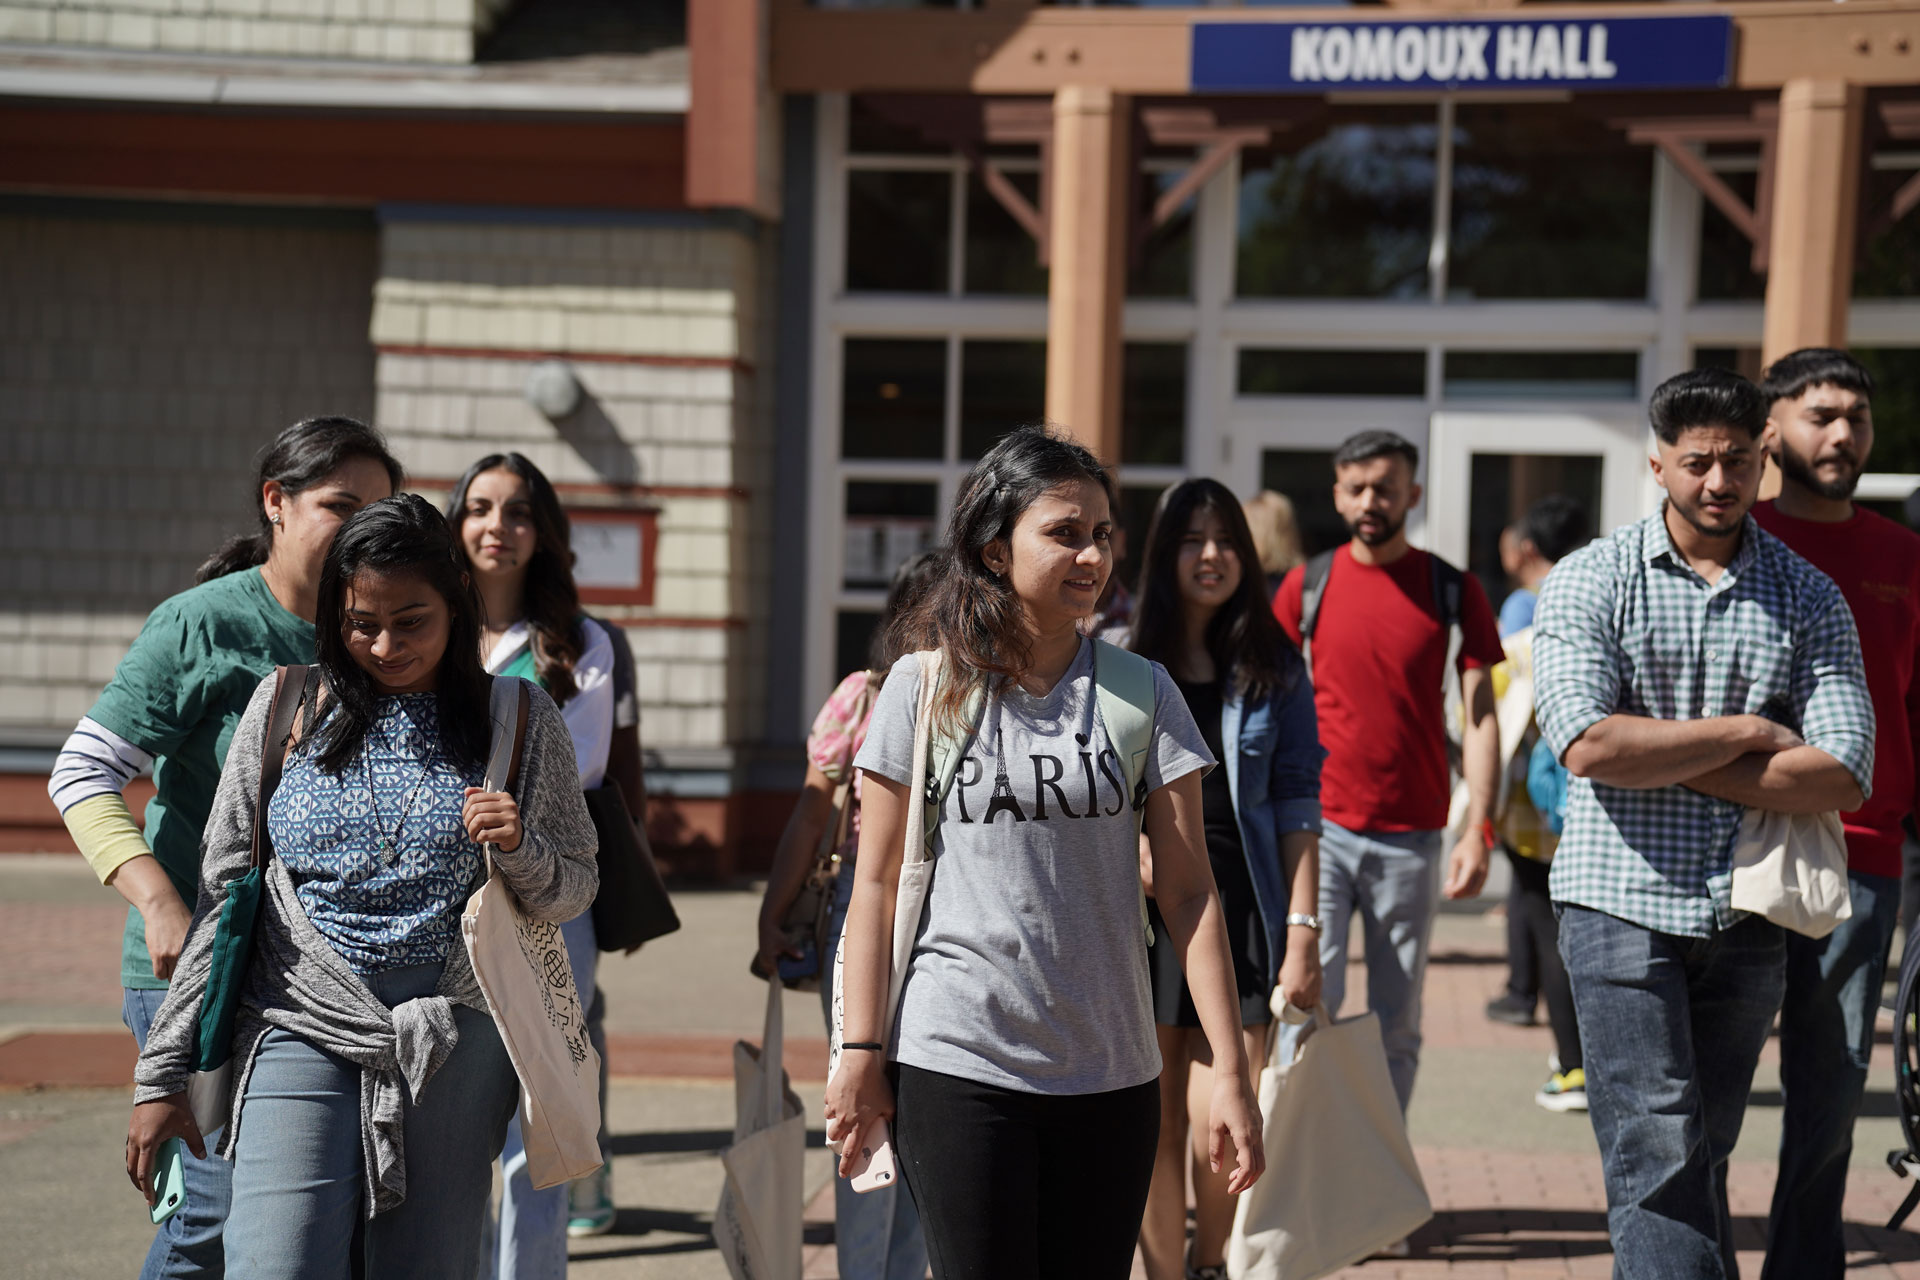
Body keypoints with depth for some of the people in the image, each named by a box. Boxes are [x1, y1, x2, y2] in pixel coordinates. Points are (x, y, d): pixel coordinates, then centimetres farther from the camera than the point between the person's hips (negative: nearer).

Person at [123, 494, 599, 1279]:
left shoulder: (520, 721, 4)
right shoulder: (285, 707, 5)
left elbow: (574, 891, 12)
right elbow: (220, 893, 6)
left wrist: (519, 851, -12)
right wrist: (161, 1074, 3)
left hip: (455, 1039, 1)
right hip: (304, 1030, 0)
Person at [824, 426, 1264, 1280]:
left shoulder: (1142, 692, 3)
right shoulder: (926, 689, 0)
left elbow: (1189, 892, 1)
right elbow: (875, 884, 3)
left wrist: (1230, 1070, -4)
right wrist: (861, 1055, -1)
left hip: (1111, 1074, 2)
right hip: (956, 1068, -2)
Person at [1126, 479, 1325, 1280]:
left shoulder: (1274, 670, 6)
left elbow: (1298, 808, 3)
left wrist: (1303, 929, -3)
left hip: (1240, 913, 0)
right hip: (1141, 916, 0)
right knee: (1157, 1131, 3)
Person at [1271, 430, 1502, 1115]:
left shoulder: (1453, 590, 4)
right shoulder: (1307, 585, 6)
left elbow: (1480, 715, 2)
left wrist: (1478, 828, -8)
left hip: (1412, 836, 0)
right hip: (1318, 827, 0)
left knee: (1396, 1028, 6)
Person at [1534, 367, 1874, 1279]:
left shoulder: (1808, 597, 5)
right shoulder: (1592, 580, -1)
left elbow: (1841, 776, -7)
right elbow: (1588, 744, -16)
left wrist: (1659, 754, -11)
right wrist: (1747, 733, -10)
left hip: (1746, 912, 3)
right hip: (1623, 903, -3)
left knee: (1700, 1156, 11)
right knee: (1656, 1155, -7)